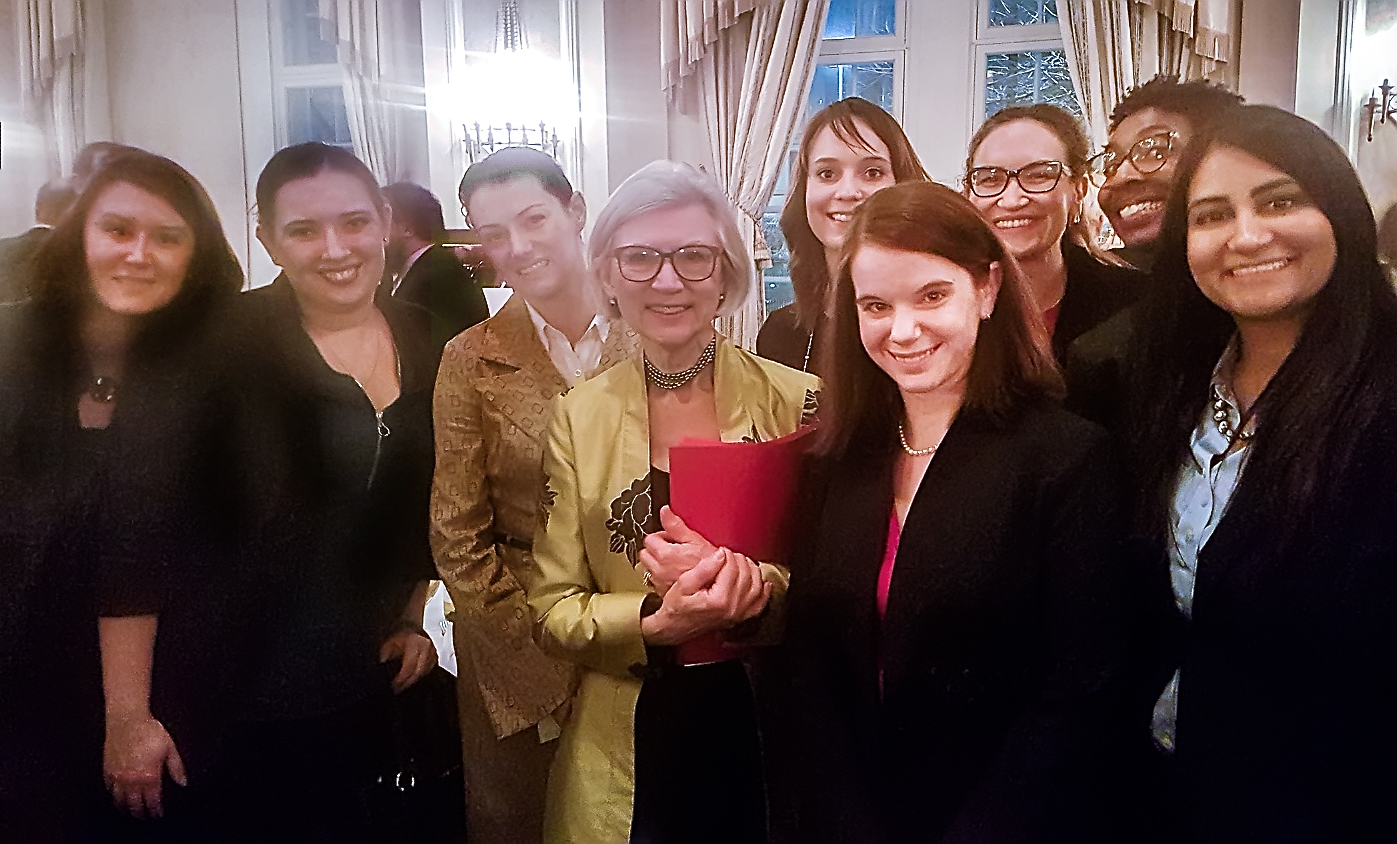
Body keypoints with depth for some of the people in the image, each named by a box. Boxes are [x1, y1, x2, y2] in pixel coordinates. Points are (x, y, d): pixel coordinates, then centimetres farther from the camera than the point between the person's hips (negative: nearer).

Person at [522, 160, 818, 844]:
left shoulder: (796, 401, -8)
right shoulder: (578, 418, -3)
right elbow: (552, 609, -3)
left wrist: (751, 580, -23)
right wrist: (658, 622, -22)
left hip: (770, 735, 0)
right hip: (631, 746, 1)